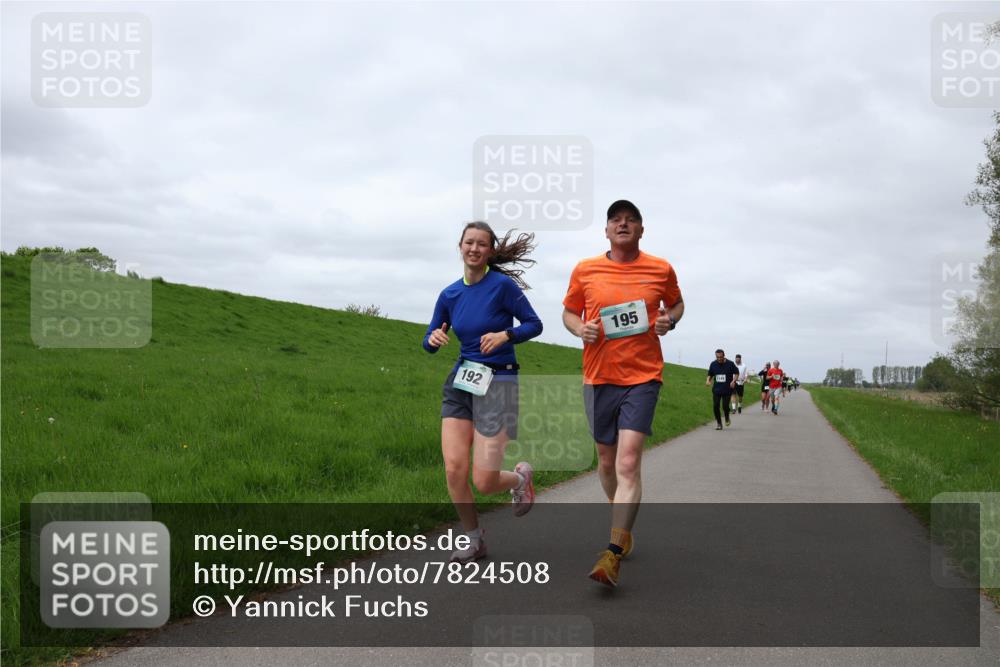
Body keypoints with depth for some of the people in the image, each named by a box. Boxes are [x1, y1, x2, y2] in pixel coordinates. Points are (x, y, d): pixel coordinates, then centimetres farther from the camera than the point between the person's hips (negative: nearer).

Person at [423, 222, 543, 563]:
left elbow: (534, 324, -4)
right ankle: (474, 539, 13)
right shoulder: (449, 294, 5)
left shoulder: (503, 285, -9)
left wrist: (505, 335, -22)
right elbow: (429, 343, 11)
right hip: (459, 383, 5)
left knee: (484, 482, -7)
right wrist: (433, 338, -12)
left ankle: (520, 476, 30)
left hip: (497, 384, -4)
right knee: (454, 468, -8)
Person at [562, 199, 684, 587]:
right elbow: (569, 312, 14)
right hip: (598, 378, 2)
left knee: (628, 465, -15)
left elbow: (676, 303, 20)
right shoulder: (585, 271, 3)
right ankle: (622, 522, 41)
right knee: (606, 462, 14)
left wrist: (669, 320, -2)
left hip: (643, 378, -2)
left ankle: (613, 554, -16)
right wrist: (580, 329, -8)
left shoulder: (660, 270, 2)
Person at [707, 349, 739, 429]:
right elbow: (710, 375, 14)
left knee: (725, 406, -7)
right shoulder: (713, 364, 1)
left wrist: (733, 381, -11)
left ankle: (727, 418, 28)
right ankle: (719, 423, 13)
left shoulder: (730, 364, -6)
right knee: (715, 407, -4)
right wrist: (708, 380, -7)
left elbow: (737, 373, 5)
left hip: (727, 390, -3)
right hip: (716, 389, 3)